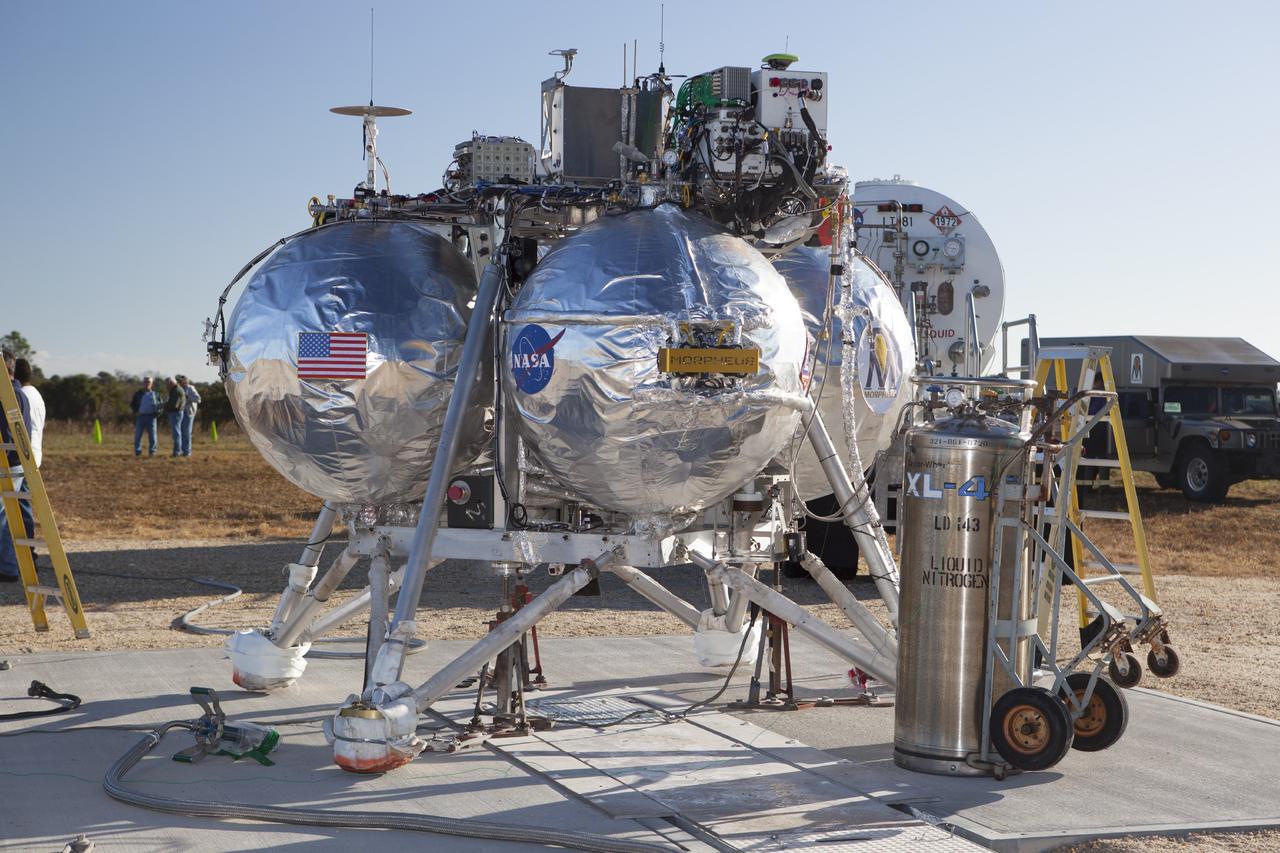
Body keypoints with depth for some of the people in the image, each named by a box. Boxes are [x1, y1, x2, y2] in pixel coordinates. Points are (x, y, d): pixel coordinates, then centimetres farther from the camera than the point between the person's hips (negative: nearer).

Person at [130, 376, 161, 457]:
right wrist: (135, 412, -2)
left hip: (151, 417, 0)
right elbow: (132, 404, 14)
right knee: (138, 435, -2)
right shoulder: (138, 393, 9)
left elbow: (160, 404, 17)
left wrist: (158, 411, 0)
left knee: (152, 435, -1)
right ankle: (137, 451, 3)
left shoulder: (155, 394, 11)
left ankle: (152, 451, 6)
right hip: (140, 416, 0)